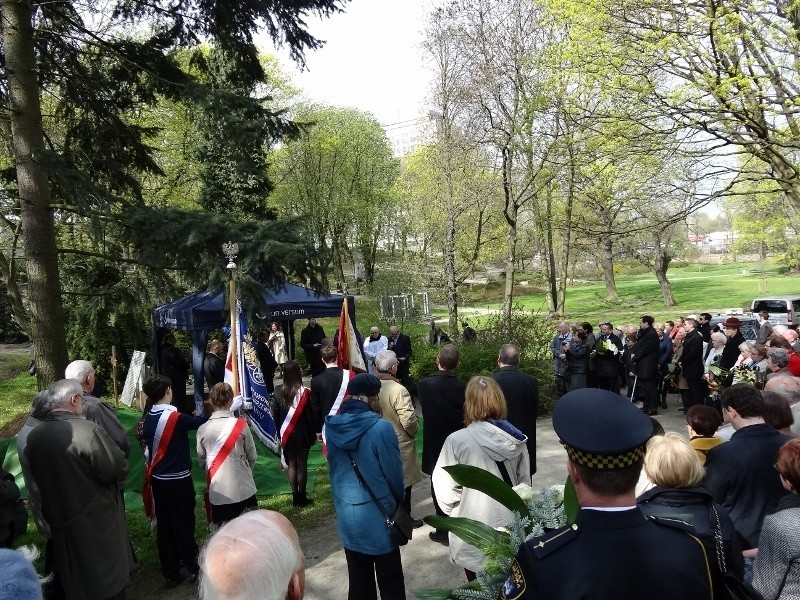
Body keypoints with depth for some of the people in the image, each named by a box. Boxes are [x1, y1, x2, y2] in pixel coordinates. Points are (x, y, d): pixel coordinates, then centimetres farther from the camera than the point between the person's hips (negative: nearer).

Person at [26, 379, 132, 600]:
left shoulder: (33, 437, -4)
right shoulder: (88, 430, -24)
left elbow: (38, 478, 9)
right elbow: (119, 469, -21)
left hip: (59, 524, 6)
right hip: (98, 524, -6)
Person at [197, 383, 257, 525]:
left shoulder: (202, 429, -6)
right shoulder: (240, 425, -10)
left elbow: (201, 460, 4)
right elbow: (252, 456, -1)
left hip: (217, 492, 2)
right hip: (243, 489, -1)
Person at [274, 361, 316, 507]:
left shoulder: (278, 392, -8)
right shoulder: (304, 392, -16)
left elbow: (276, 414, 0)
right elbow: (310, 415, -10)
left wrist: (280, 432, 12)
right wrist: (313, 434, 2)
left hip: (286, 434, 2)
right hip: (302, 433, -2)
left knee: (291, 464, 13)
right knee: (302, 464, 8)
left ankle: (295, 496, 18)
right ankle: (302, 497, 15)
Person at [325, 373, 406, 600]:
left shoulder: (332, 426, -4)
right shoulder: (380, 428, -21)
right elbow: (394, 474, -12)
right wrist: (399, 502, 6)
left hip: (346, 515, 5)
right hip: (378, 515, -5)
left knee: (358, 580, 19)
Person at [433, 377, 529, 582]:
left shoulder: (457, 441, -19)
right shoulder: (515, 438, -7)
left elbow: (446, 490, -14)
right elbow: (524, 482, 2)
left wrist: (453, 510, 6)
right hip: (510, 526, 4)